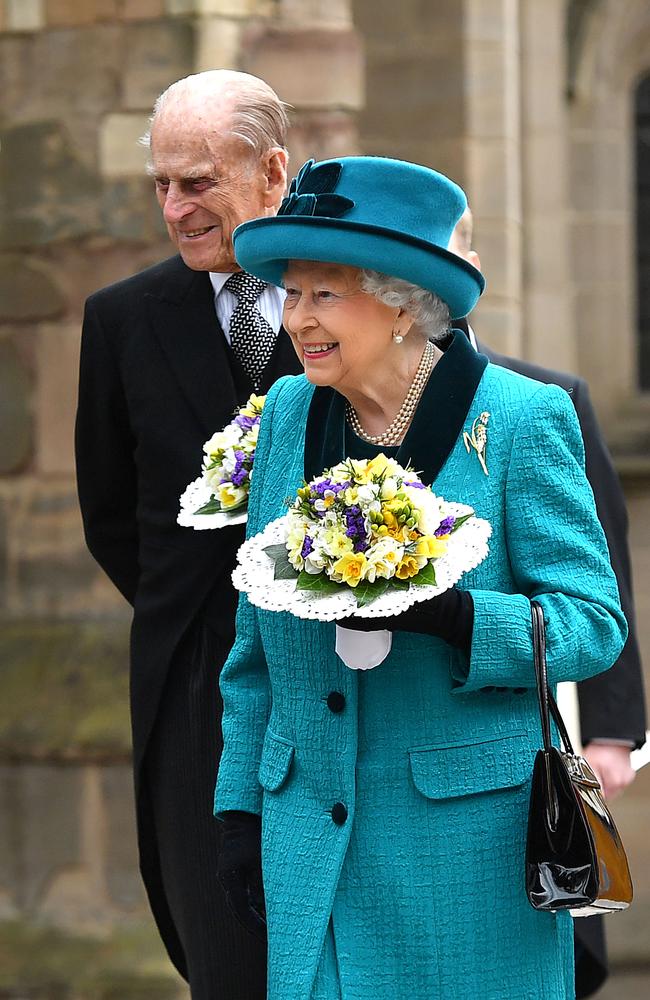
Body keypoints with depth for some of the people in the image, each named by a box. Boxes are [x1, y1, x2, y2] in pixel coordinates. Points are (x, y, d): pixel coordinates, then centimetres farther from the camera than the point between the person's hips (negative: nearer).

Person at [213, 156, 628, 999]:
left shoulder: (522, 420, -7)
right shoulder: (288, 414, 7)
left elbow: (596, 623, -8)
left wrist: (442, 612, -24)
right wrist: (240, 810, 11)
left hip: (471, 839, -4)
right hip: (309, 831, 4)